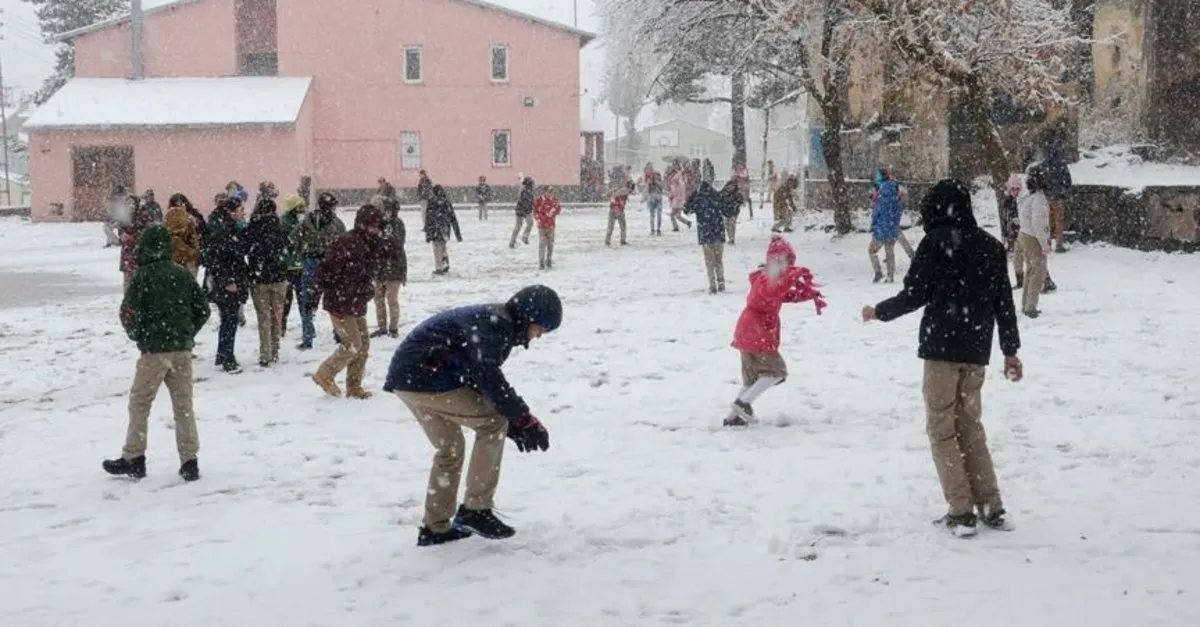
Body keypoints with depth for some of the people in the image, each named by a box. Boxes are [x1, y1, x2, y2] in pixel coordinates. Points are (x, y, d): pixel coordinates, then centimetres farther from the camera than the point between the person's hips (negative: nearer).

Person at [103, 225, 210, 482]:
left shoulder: (143, 276, -9)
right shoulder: (183, 274, 6)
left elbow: (129, 313, -13)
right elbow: (203, 309, 9)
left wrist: (137, 336, 4)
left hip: (154, 349, -4)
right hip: (183, 349, 5)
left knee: (139, 403, 8)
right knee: (184, 405, 9)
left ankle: (133, 459, 13)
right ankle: (189, 462, 8)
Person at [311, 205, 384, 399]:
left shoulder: (371, 245, 7)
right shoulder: (347, 244, -22)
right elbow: (325, 272, -23)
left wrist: (367, 291, 9)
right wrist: (334, 294, -14)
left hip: (357, 306, 9)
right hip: (341, 306, -9)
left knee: (363, 345, 11)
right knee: (352, 345, -8)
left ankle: (354, 387, 22)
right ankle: (324, 375, 10)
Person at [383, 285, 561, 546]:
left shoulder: (497, 324, 18)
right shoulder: (495, 323, -14)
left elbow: (479, 376, 23)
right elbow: (487, 377, -27)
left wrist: (512, 421, 14)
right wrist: (525, 419, -26)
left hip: (408, 377, 11)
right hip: (424, 377, -11)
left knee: (451, 448, 21)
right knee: (493, 423, -9)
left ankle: (435, 527, 28)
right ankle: (475, 510, -5)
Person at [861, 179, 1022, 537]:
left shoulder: (936, 242, -8)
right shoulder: (992, 247, 10)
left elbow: (914, 296, -10)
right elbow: (1004, 303, 12)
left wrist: (878, 312, 6)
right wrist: (1010, 350, 19)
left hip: (942, 348, -6)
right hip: (977, 350, 6)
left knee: (942, 428, 2)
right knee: (970, 425, 16)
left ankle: (961, 512, -2)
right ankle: (990, 507, 14)